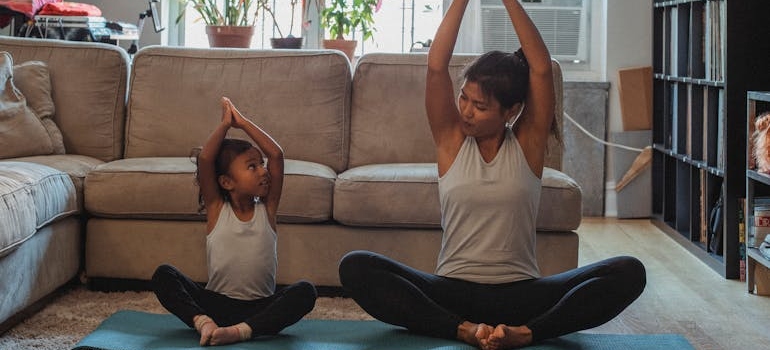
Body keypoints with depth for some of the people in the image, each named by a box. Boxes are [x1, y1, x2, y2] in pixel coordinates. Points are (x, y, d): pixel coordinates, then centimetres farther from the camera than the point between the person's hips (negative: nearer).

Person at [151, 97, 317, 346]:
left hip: (259, 308, 0)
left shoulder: (267, 208, 4)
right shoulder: (216, 209, 2)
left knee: (305, 292, -28)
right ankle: (203, 323, -35)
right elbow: (205, 159, -12)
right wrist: (225, 124, -3)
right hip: (216, 303, 0)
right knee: (163, 276, -19)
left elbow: (276, 155, -6)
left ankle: (241, 331, -38)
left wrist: (242, 122, -2)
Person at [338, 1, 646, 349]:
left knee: (629, 272, -24)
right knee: (354, 267, -26)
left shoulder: (528, 143, 4)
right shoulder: (451, 140, 5)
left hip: (520, 294, 0)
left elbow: (541, 68, -9)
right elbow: (436, 65, -7)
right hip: (452, 291, 1)